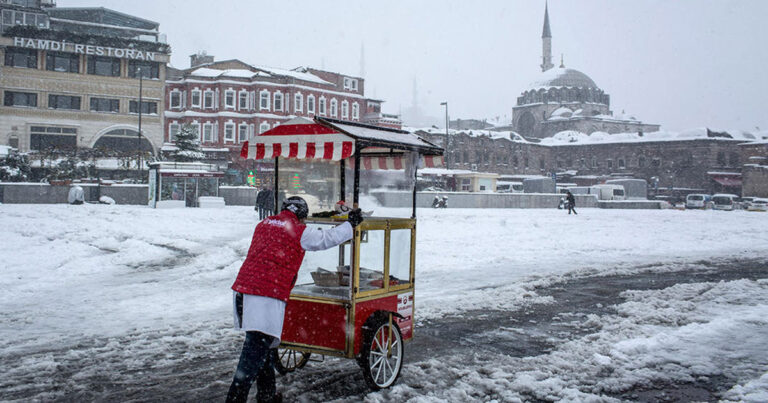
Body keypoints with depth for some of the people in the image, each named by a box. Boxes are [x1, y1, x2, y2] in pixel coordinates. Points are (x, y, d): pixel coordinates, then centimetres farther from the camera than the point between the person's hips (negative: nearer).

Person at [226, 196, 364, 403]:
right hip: (267, 294, -8)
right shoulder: (298, 232, -2)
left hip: (243, 288, 8)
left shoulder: (264, 224, 20)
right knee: (256, 349, -8)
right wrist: (351, 223, 23)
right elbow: (328, 238, 7)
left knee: (265, 344, 19)